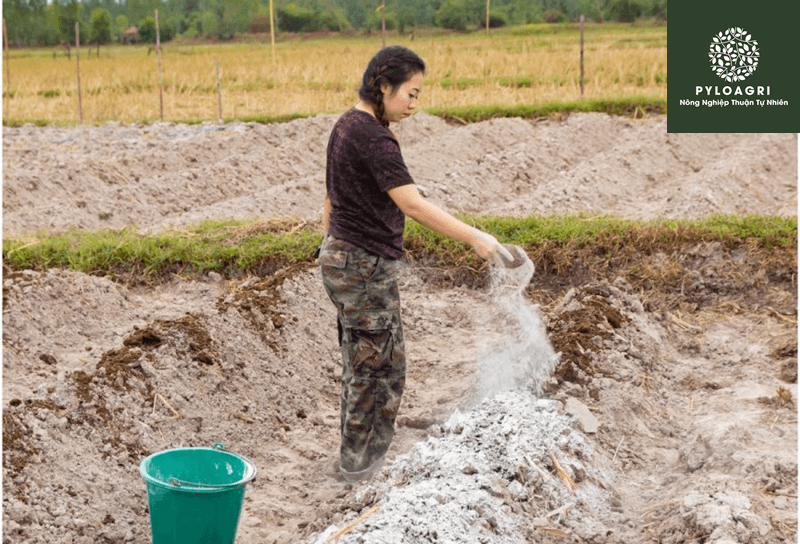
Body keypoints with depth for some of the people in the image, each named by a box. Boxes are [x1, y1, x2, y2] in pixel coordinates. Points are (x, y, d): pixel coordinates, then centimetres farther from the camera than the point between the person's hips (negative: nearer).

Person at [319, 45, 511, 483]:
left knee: (360, 361, 17)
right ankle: (360, 464, 13)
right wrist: (473, 238, -31)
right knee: (380, 364, 2)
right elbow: (412, 204, -29)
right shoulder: (372, 138, -20)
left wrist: (330, 249, 24)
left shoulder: (347, 126, 10)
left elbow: (331, 198, 17)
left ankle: (357, 457, 27)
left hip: (340, 257, 10)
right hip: (366, 265, -10)